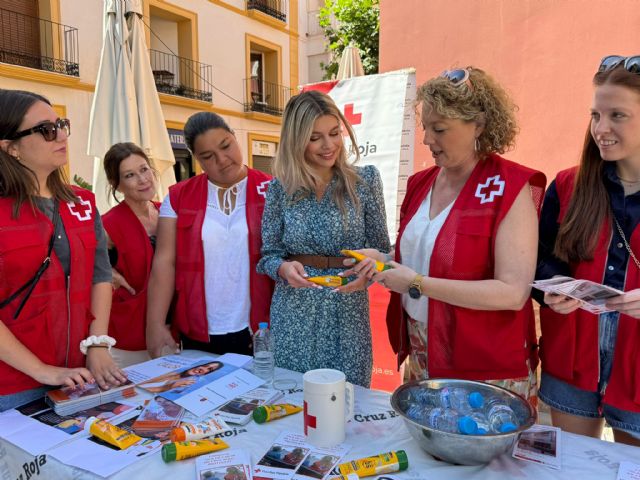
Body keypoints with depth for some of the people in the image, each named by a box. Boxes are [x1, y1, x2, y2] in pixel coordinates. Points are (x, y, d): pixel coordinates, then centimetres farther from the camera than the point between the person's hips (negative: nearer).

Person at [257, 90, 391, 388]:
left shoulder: (365, 180, -1)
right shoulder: (280, 187, 0)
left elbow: (381, 249, 2)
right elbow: (268, 253, 4)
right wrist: (284, 268, -17)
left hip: (347, 314, 0)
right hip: (293, 312, 1)